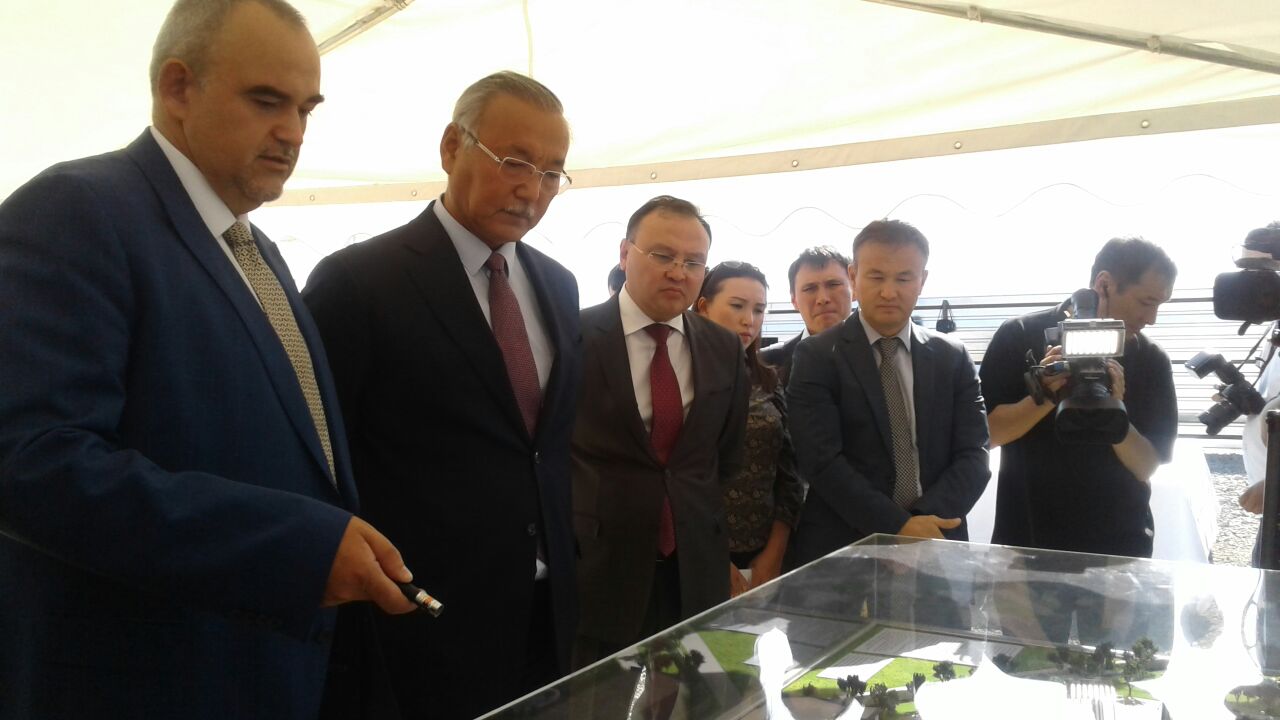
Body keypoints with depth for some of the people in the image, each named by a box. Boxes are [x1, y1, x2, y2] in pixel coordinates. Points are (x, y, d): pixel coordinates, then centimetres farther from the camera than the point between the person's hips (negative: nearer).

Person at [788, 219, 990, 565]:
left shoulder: (952, 357, 5)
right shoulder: (817, 357, -5)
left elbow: (972, 455, 0)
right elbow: (821, 459, -13)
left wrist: (926, 522, -16)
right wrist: (898, 526, -20)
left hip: (936, 545, 3)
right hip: (843, 551, -2)